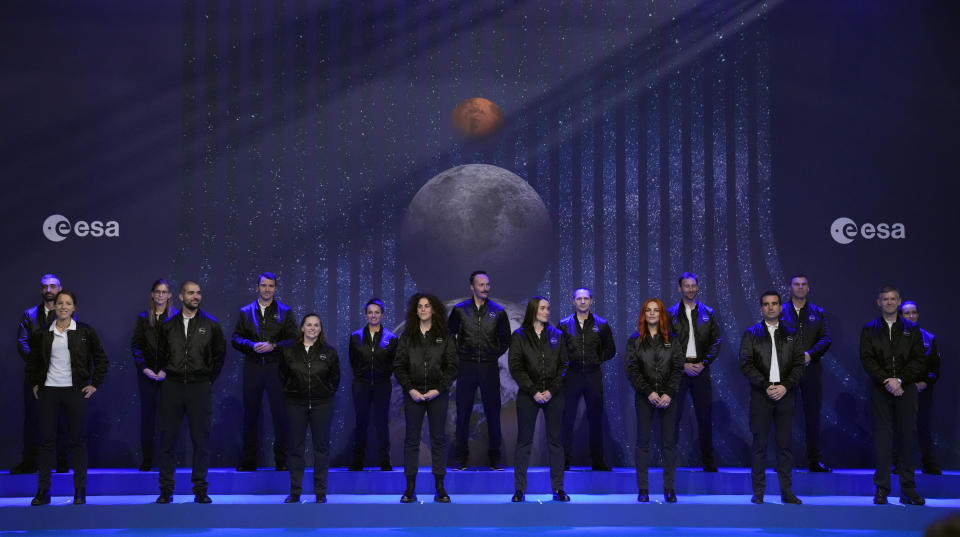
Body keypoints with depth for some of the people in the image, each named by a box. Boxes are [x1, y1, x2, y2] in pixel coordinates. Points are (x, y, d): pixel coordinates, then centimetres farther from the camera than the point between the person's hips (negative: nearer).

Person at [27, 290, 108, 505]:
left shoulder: (85, 332, 2)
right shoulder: (42, 334, 6)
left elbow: (101, 359, 7)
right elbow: (33, 361, 20)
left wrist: (95, 384, 2)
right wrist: (35, 383, 11)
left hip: (75, 391, -1)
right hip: (48, 391, 1)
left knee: (78, 440, 1)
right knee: (46, 439, 1)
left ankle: (80, 491, 7)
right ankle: (42, 491, 7)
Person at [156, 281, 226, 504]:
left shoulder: (210, 324, 5)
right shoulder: (168, 324, 7)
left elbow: (220, 352, 14)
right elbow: (160, 352, 17)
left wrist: (210, 378, 9)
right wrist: (165, 374, 9)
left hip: (200, 387, -1)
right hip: (172, 386, 1)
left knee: (201, 439, 0)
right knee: (167, 438, 2)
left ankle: (200, 489, 7)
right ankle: (166, 489, 10)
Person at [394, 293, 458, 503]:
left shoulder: (444, 336, 4)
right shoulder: (407, 336, 6)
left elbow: (452, 366, 1)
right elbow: (399, 366, 4)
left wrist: (439, 389, -10)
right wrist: (410, 389, -8)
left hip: (438, 394, 0)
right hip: (413, 394, 1)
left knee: (439, 439, 2)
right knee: (411, 439, 2)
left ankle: (440, 488, 7)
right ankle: (410, 489, 5)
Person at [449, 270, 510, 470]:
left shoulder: (498, 311, 4)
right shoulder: (460, 310, 3)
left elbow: (505, 339, 15)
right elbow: (450, 334, 15)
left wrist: (494, 355, 8)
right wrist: (458, 355, 7)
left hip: (489, 367, 0)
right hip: (466, 367, 0)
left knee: (493, 412, 2)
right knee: (463, 411, 2)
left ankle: (494, 458, 11)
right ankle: (461, 458, 10)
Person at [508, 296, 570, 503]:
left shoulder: (556, 335, 9)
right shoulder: (519, 336, 3)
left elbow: (563, 366, 5)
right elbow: (515, 367, -3)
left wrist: (551, 390, -7)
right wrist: (534, 391, -11)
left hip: (553, 395, 2)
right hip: (528, 396, -2)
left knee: (555, 441, 3)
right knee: (524, 441, 1)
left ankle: (558, 488, 7)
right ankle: (519, 489, 6)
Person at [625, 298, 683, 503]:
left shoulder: (672, 340, 9)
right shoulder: (635, 341, 7)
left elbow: (678, 369, 2)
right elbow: (632, 371, 0)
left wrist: (669, 393, -11)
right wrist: (649, 392, -12)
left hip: (668, 397, 1)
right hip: (644, 397, 0)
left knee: (669, 442, 0)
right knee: (643, 442, 1)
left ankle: (669, 488, 4)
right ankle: (643, 489, 3)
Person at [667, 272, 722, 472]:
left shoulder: (708, 313, 10)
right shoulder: (671, 314, 5)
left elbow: (716, 341, 7)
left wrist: (703, 363, -6)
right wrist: (683, 365, -8)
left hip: (701, 369, 1)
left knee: (705, 416, 4)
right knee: (673, 416, -2)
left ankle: (708, 461, 11)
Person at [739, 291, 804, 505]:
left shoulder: (791, 335, 13)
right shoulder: (751, 334, 7)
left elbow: (799, 364, 6)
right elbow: (746, 364, -2)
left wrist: (785, 386, -9)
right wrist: (766, 386, -12)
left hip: (785, 394, 1)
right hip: (760, 395, -1)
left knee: (784, 444, 3)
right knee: (760, 444, 0)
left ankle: (786, 491, 8)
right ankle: (758, 493, 5)